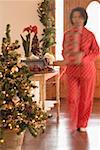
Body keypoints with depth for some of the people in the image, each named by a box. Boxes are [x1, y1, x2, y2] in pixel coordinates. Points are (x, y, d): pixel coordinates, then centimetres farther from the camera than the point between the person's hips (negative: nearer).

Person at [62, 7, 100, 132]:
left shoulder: (89, 35, -3)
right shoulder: (67, 34, 4)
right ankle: (73, 123, 14)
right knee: (72, 98, -2)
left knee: (85, 98, 6)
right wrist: (68, 58, -9)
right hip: (71, 69, 1)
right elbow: (64, 51, 13)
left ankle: (82, 124, 22)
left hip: (87, 69, -1)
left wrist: (83, 55, -15)